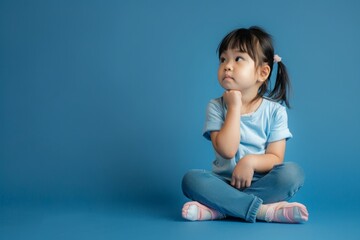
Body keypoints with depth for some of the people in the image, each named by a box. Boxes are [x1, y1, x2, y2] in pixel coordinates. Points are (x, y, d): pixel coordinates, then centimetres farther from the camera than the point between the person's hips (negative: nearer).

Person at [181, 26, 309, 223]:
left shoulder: (274, 110, -1)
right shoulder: (216, 106, -1)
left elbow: (275, 157, -3)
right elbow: (226, 150, -15)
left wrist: (250, 161, -23)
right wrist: (234, 106, -14)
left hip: (261, 183, 0)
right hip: (225, 182, 0)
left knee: (292, 172, -29)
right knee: (191, 179, -28)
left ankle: (217, 209, -30)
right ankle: (264, 210, -32)